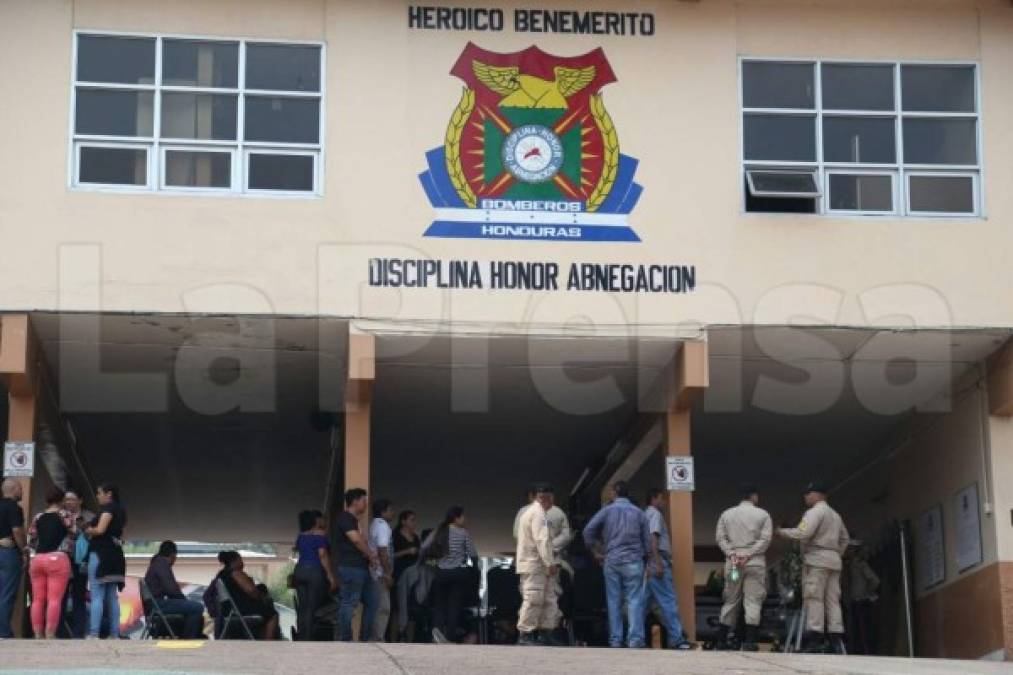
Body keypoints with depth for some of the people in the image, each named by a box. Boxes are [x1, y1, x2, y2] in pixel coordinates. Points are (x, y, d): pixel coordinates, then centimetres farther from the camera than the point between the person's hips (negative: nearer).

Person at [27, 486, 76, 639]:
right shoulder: (64, 515, 2)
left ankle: (38, 635, 3)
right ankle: (49, 636, -15)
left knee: (38, 600, 6)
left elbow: (30, 541, 15)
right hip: (57, 559, -5)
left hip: (37, 560, 5)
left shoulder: (38, 517, 14)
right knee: (54, 600, -8)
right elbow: (76, 532, 2)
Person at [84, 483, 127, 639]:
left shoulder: (108, 508, -7)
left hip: (101, 553, -9)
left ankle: (93, 634, -16)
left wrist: (87, 530, 1)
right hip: (115, 554, 9)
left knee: (97, 595, -11)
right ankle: (114, 634, 6)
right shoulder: (120, 510, 20)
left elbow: (100, 529, -16)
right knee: (112, 597, 8)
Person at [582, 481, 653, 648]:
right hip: (633, 562, -1)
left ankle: (615, 640, 3)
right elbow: (647, 541, 5)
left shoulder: (607, 511, 3)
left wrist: (594, 552, 6)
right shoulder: (639, 513, 6)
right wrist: (644, 556, 19)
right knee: (634, 600, -3)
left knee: (614, 602, 5)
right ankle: (635, 639, -12)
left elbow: (588, 530, -4)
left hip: (611, 561, 1)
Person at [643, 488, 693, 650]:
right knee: (669, 601, -11)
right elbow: (653, 538, -16)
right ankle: (676, 639, -14)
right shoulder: (655, 514, -4)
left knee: (645, 602, 10)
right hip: (657, 560, -10)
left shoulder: (646, 514, 23)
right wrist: (658, 563, -22)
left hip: (648, 564, 10)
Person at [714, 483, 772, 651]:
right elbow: (765, 539, -7)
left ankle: (722, 639, 12)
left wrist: (732, 554, -4)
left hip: (732, 561, 3)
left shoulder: (727, 514, 9)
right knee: (753, 601, -3)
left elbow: (720, 538, 2)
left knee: (731, 600, 11)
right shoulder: (762, 515, 1)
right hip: (755, 562, -3)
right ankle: (749, 641, -10)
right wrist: (749, 554, -10)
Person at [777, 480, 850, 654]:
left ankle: (815, 637, -17)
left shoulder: (815, 512, -6)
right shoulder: (835, 515, 24)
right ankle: (836, 637, 0)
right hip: (834, 561, 8)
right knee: (832, 600, 5)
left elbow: (803, 533, -18)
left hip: (816, 559, -8)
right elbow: (844, 539, 28)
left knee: (814, 598, -10)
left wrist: (783, 531, -5)